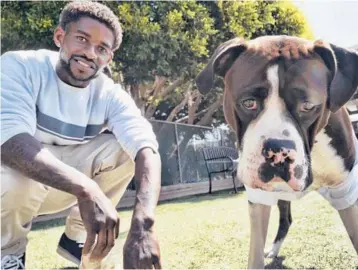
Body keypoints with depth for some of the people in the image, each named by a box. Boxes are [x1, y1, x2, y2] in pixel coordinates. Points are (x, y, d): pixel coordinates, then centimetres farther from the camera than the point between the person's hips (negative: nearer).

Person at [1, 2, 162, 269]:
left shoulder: (110, 95, -13)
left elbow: (146, 149, -29)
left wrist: (143, 225, -47)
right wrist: (85, 188, -52)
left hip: (64, 184, 4)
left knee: (125, 146, -16)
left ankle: (76, 237, 3)